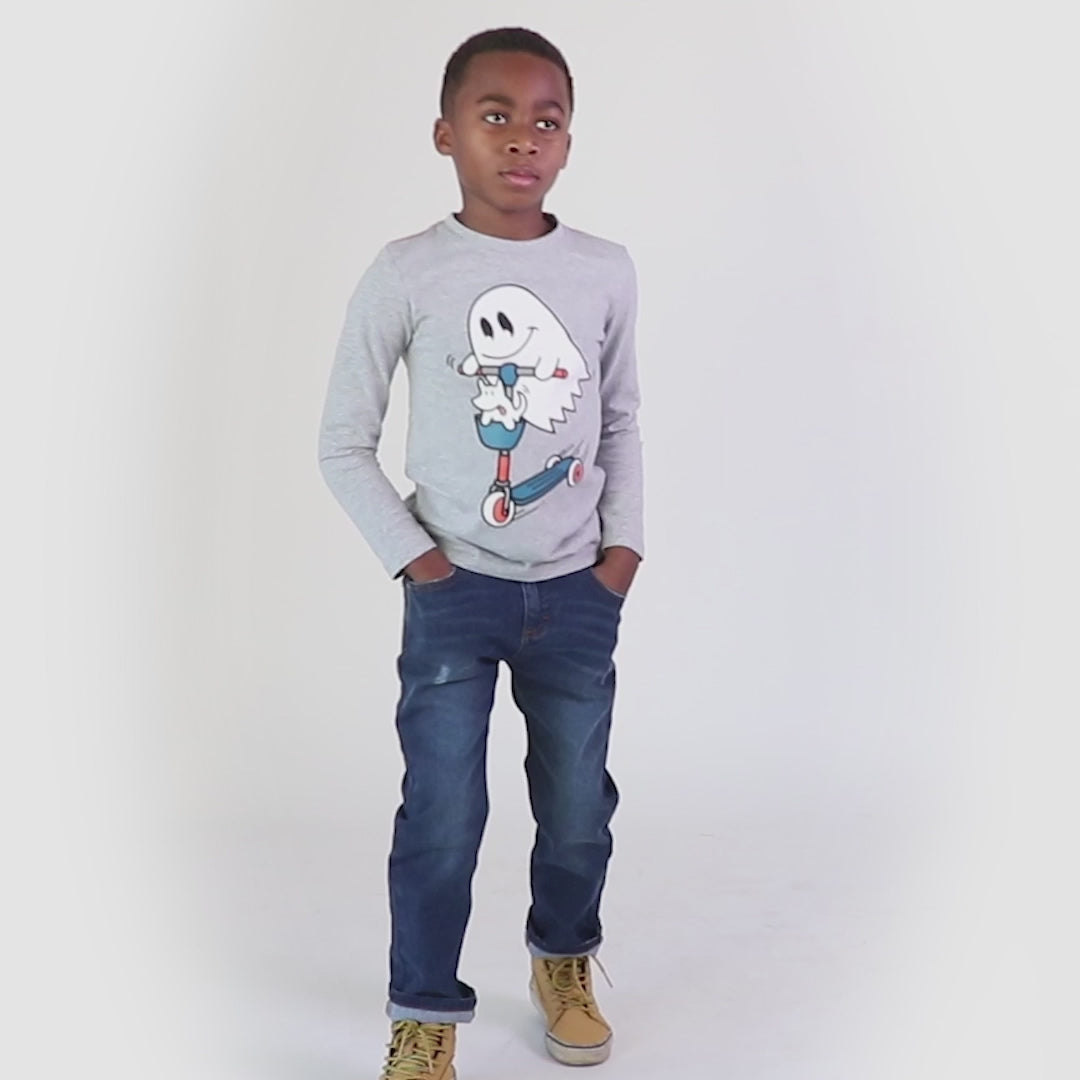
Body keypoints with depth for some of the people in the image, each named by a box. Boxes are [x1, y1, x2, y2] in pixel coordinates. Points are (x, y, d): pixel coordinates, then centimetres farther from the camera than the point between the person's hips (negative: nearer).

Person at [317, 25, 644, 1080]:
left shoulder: (607, 272, -1)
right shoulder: (405, 274, -9)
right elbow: (343, 441, -3)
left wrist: (624, 543, 3)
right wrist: (413, 558, -8)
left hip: (578, 594, 3)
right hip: (453, 596, -2)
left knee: (578, 809, 12)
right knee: (442, 818, 1)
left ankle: (563, 963, 39)